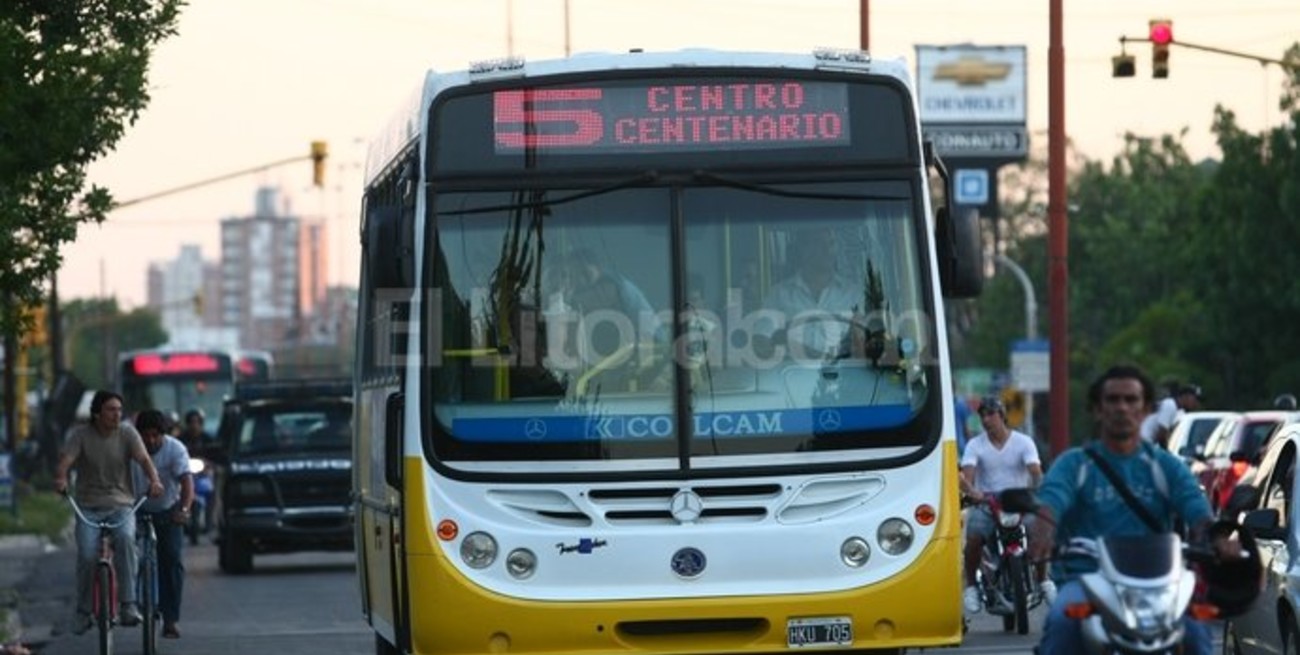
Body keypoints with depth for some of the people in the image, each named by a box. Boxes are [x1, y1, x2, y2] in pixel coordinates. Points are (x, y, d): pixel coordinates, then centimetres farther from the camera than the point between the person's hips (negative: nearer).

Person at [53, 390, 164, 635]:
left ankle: (128, 604, -29)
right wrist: (60, 478, -40)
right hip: (89, 508, 0)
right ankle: (83, 611, 1)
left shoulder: (127, 433, 0)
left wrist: (154, 480, -35)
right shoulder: (81, 435, -1)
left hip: (121, 505, 0)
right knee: (86, 554, -21)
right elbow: (65, 460, -16)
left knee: (125, 538, -32)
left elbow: (144, 459, -14)